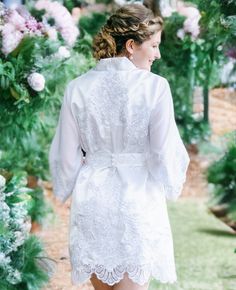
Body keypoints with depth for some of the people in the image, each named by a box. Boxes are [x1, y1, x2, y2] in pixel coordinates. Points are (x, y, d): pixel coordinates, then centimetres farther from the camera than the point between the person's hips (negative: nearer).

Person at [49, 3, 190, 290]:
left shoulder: (78, 88, -3)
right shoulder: (155, 87, -12)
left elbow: (66, 155, 3)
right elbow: (165, 151, -8)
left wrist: (65, 190, 21)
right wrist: (171, 186, 11)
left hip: (92, 199, 3)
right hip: (139, 199, -3)